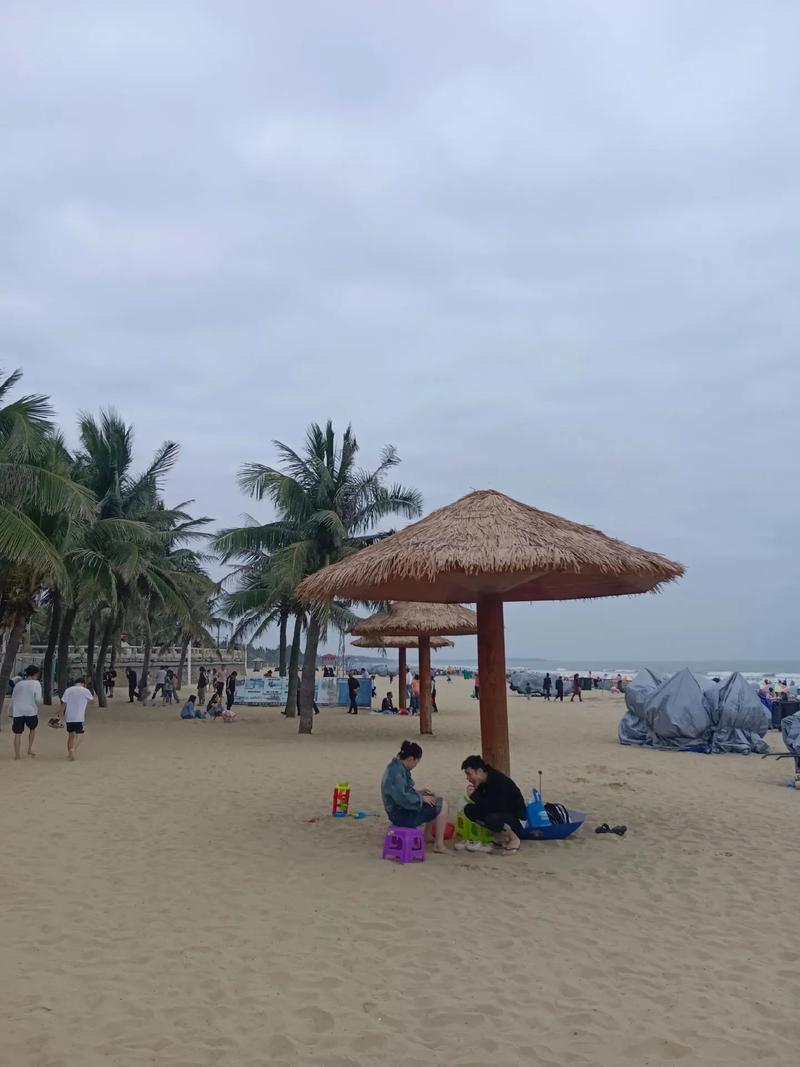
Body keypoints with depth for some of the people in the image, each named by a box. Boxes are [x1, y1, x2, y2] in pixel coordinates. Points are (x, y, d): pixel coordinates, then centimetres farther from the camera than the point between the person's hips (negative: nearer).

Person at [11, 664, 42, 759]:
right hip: (31, 711, -3)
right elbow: (38, 699, -13)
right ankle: (29, 749, 20)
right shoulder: (36, 683, -2)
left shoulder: (18, 684, 12)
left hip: (17, 712, 3)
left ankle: (17, 755, 7)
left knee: (18, 734, 6)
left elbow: (13, 699, 17)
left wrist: (12, 714, 24)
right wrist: (37, 705, 8)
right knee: (32, 729, 22)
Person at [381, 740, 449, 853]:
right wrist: (421, 798, -16)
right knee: (442, 805, -8)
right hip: (401, 815, -10)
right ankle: (439, 844, -3)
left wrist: (418, 792, 11)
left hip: (400, 810, 10)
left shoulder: (397, 767, 8)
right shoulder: (396, 772, -24)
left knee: (431, 800, 24)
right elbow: (402, 798, -29)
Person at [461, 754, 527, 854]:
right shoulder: (482, 782, -2)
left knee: (491, 819, -37)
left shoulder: (499, 781, -26)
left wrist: (474, 795, -29)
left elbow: (495, 807, -31)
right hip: (499, 812, 9)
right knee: (469, 809, -5)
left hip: (516, 817, -9)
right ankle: (501, 835, 4)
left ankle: (514, 838, -7)